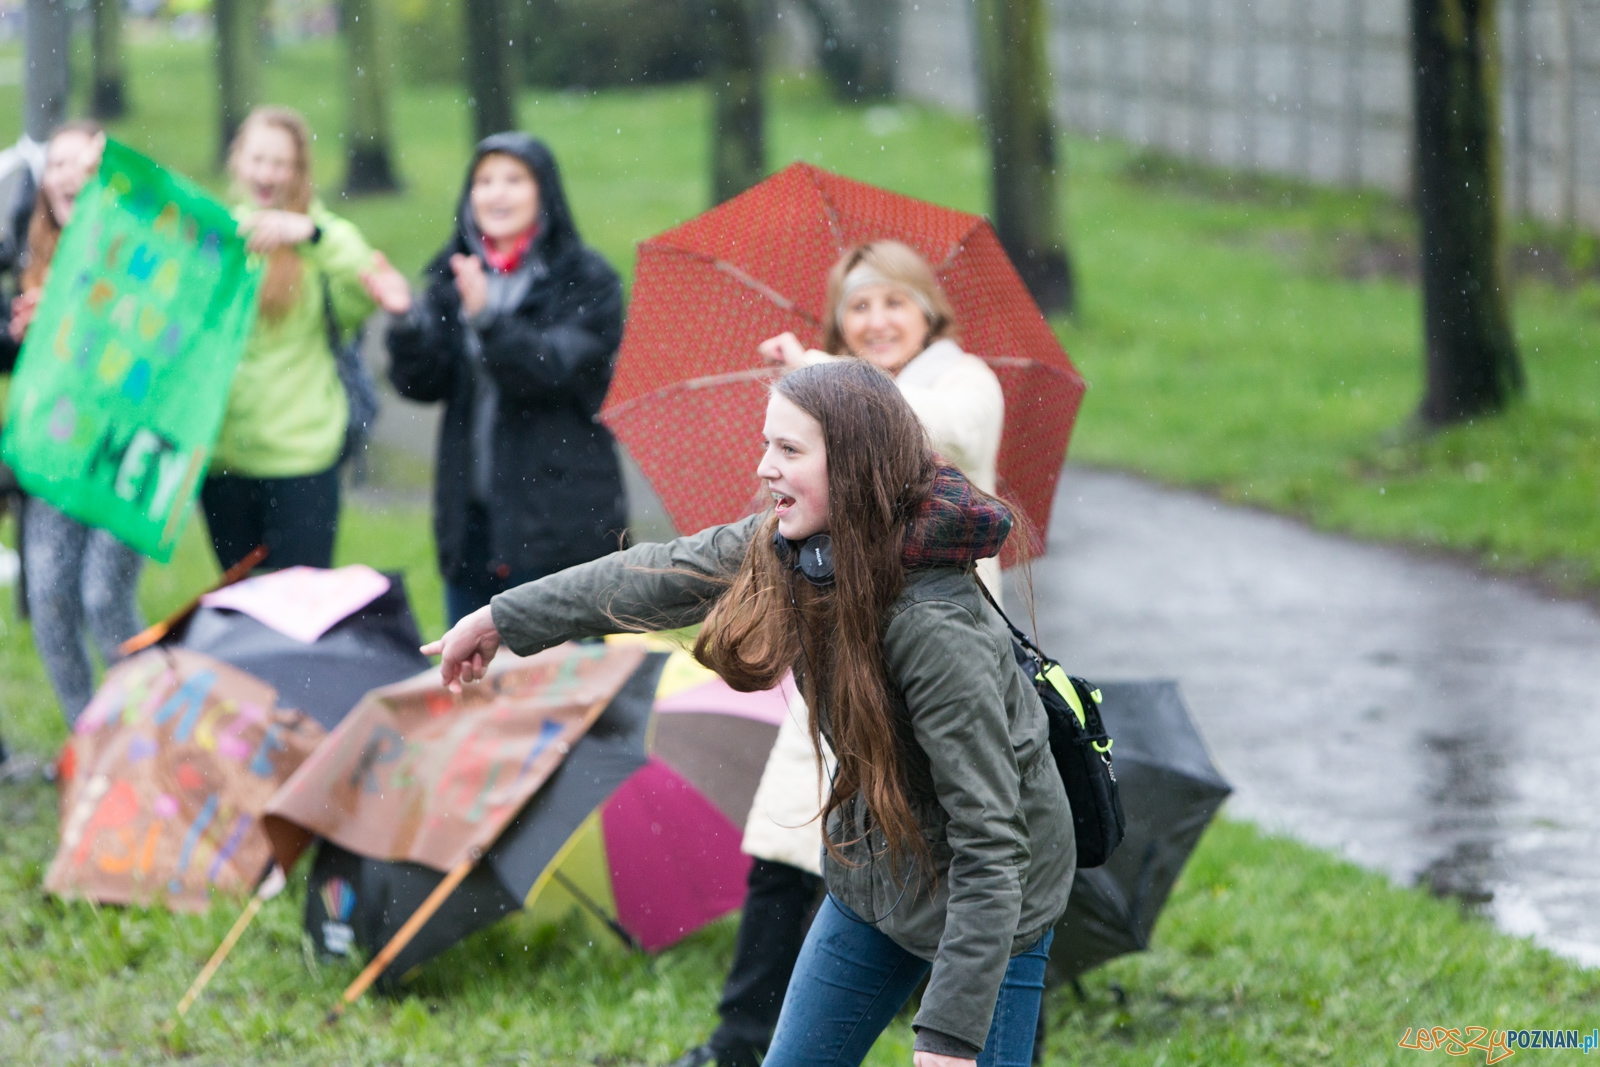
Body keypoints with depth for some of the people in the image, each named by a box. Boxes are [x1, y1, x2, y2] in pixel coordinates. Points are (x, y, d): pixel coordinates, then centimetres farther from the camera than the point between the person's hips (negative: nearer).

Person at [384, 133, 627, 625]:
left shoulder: (585, 280, -3)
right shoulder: (452, 275, 11)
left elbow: (557, 371, -18)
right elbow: (422, 383, 3)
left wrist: (486, 317, -30)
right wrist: (405, 320, -15)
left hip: (556, 524, -5)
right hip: (470, 515, 5)